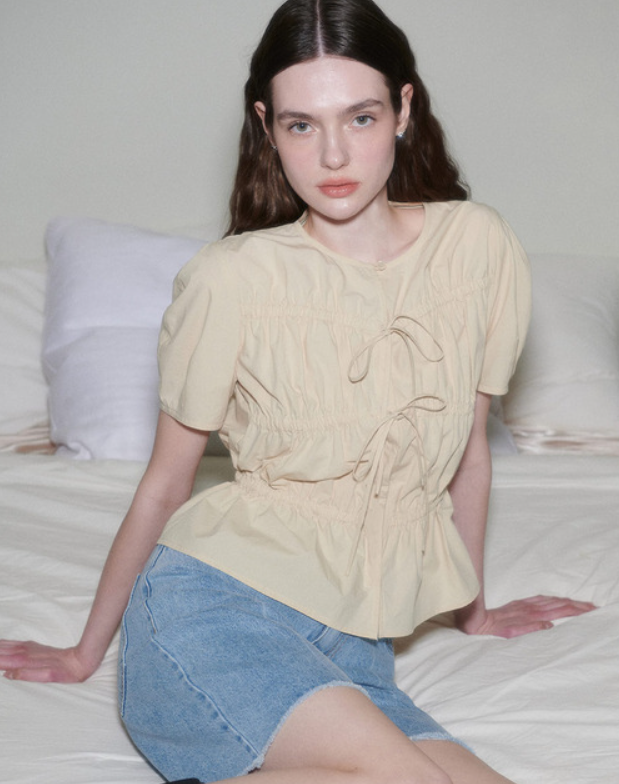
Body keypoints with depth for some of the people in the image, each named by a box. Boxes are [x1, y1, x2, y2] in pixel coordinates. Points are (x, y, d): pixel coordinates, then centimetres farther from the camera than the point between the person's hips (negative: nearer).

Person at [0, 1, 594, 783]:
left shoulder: (476, 244, 3)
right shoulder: (232, 280, -5)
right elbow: (164, 483, 7)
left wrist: (473, 609, 30)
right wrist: (87, 653, 16)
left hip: (349, 653, 5)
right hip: (213, 607, -5)